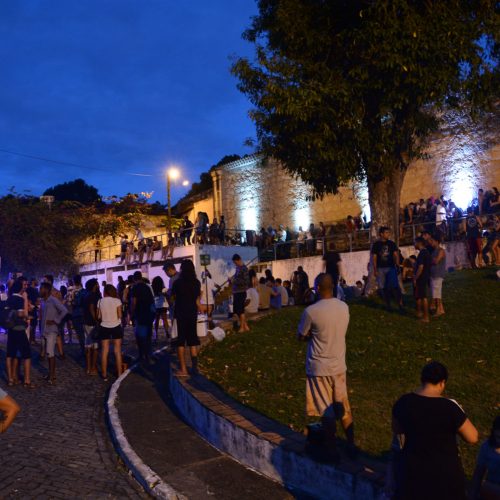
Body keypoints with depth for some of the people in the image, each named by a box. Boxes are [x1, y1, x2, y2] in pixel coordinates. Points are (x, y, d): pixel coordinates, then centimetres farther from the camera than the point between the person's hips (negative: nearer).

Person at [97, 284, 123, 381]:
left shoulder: (100, 301, -3)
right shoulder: (117, 301, -9)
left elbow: (99, 316, -1)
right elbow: (120, 315, -10)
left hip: (104, 327, 1)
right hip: (116, 327, -1)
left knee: (104, 351, 8)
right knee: (117, 351, 6)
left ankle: (104, 375, 13)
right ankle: (119, 374, 9)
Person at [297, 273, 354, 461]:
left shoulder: (311, 311, -21)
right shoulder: (344, 307, -3)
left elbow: (301, 336, -7)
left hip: (319, 368, -5)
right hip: (339, 365, 5)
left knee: (326, 412, 7)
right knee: (344, 407, 18)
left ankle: (333, 451, 18)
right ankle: (351, 445, 30)